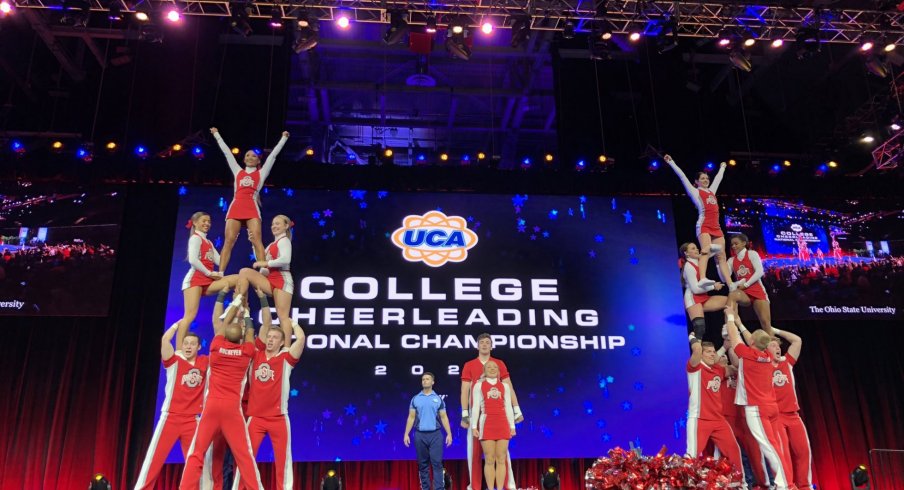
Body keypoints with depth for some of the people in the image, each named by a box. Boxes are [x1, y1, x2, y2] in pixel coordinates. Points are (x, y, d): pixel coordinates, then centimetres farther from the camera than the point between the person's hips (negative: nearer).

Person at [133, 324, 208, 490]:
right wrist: (180, 322, -4)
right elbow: (165, 339, -12)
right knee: (154, 457, -4)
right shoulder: (174, 361, 0)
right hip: (171, 416, -2)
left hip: (194, 419, 2)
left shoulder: (205, 363, 7)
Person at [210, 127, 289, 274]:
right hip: (235, 207, 2)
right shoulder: (238, 171, 24)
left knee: (256, 240, -16)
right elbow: (226, 152, 31)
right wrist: (217, 135, 37)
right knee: (229, 241, -8)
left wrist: (284, 138, 22)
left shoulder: (261, 173, 18)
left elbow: (273, 154, 20)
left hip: (252, 208, -2)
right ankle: (220, 273, -13)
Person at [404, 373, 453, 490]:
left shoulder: (438, 399, 6)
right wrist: (406, 434, 1)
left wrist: (449, 433, -2)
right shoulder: (415, 399, 8)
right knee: (423, 464, 6)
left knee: (437, 463, -6)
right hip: (420, 435, 1)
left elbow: (444, 417, 6)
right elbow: (411, 418, 8)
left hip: (435, 434, -1)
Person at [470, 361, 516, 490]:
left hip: (502, 424, 2)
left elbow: (508, 407, 12)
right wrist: (474, 426, -4)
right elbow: (475, 406, 2)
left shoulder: (505, 386, 14)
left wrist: (512, 426, 7)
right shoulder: (479, 385, 6)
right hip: (486, 424, -2)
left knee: (501, 460, 0)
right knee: (489, 460, -3)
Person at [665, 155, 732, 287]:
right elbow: (682, 176, 7)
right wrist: (671, 162, 6)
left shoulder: (712, 191, 24)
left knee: (721, 256, -1)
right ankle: (703, 279, -40)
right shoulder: (695, 192, 8)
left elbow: (718, 178, 42)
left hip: (716, 227, 6)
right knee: (706, 251, -25)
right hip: (704, 225, -6)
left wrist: (722, 167, 56)